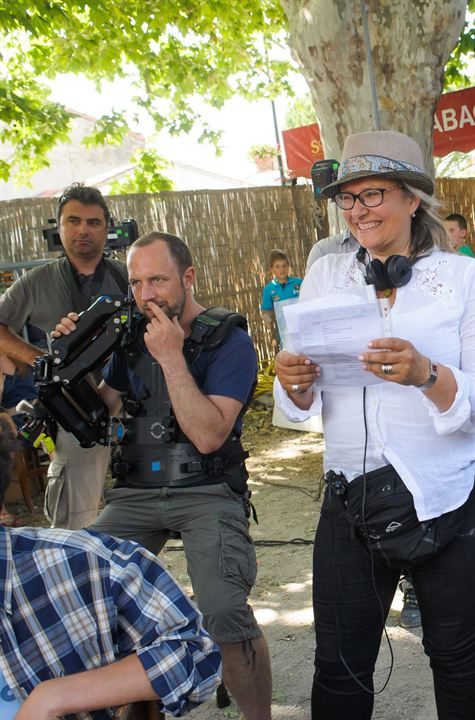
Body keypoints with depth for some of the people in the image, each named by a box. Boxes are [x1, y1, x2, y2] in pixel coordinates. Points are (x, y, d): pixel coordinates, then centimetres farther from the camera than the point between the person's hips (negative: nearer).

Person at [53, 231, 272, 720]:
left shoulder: (229, 341, -6)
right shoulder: (132, 338, 12)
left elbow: (208, 435, -16)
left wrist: (172, 356, -18)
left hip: (207, 492, -5)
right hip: (136, 492, 5)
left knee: (224, 611, -28)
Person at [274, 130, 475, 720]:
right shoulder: (325, 277, 7)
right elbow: (304, 405, 7)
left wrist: (427, 375, -29)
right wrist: (295, 383, -16)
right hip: (351, 503, 2)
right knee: (339, 668, 8)